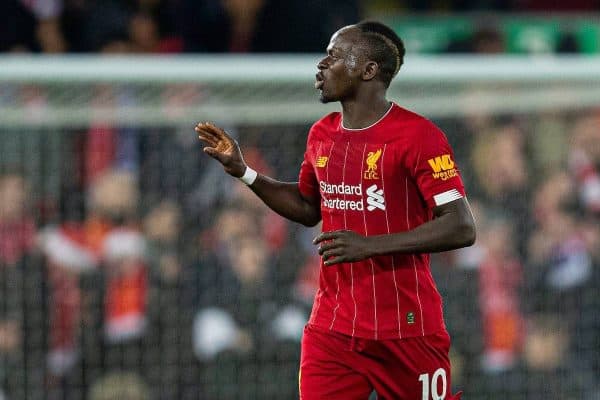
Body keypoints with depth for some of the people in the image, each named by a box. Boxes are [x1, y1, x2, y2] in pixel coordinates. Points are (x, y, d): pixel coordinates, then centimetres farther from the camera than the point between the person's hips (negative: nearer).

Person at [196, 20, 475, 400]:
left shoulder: (417, 135, -12)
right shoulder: (322, 135, 10)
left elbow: (462, 229, -18)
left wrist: (370, 245, -24)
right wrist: (243, 171, 15)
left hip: (406, 331, -5)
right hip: (332, 331, 5)